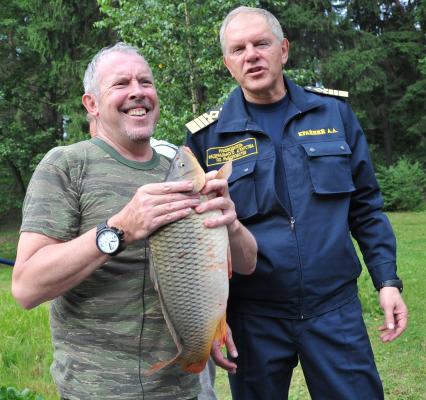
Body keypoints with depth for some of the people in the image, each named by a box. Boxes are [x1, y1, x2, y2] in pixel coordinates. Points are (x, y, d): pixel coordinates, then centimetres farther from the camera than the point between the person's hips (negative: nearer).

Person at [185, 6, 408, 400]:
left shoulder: (334, 112, 3)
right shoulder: (207, 136, -2)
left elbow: (366, 207, 8)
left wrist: (388, 280, 2)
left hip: (335, 308, 1)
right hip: (252, 316, -1)